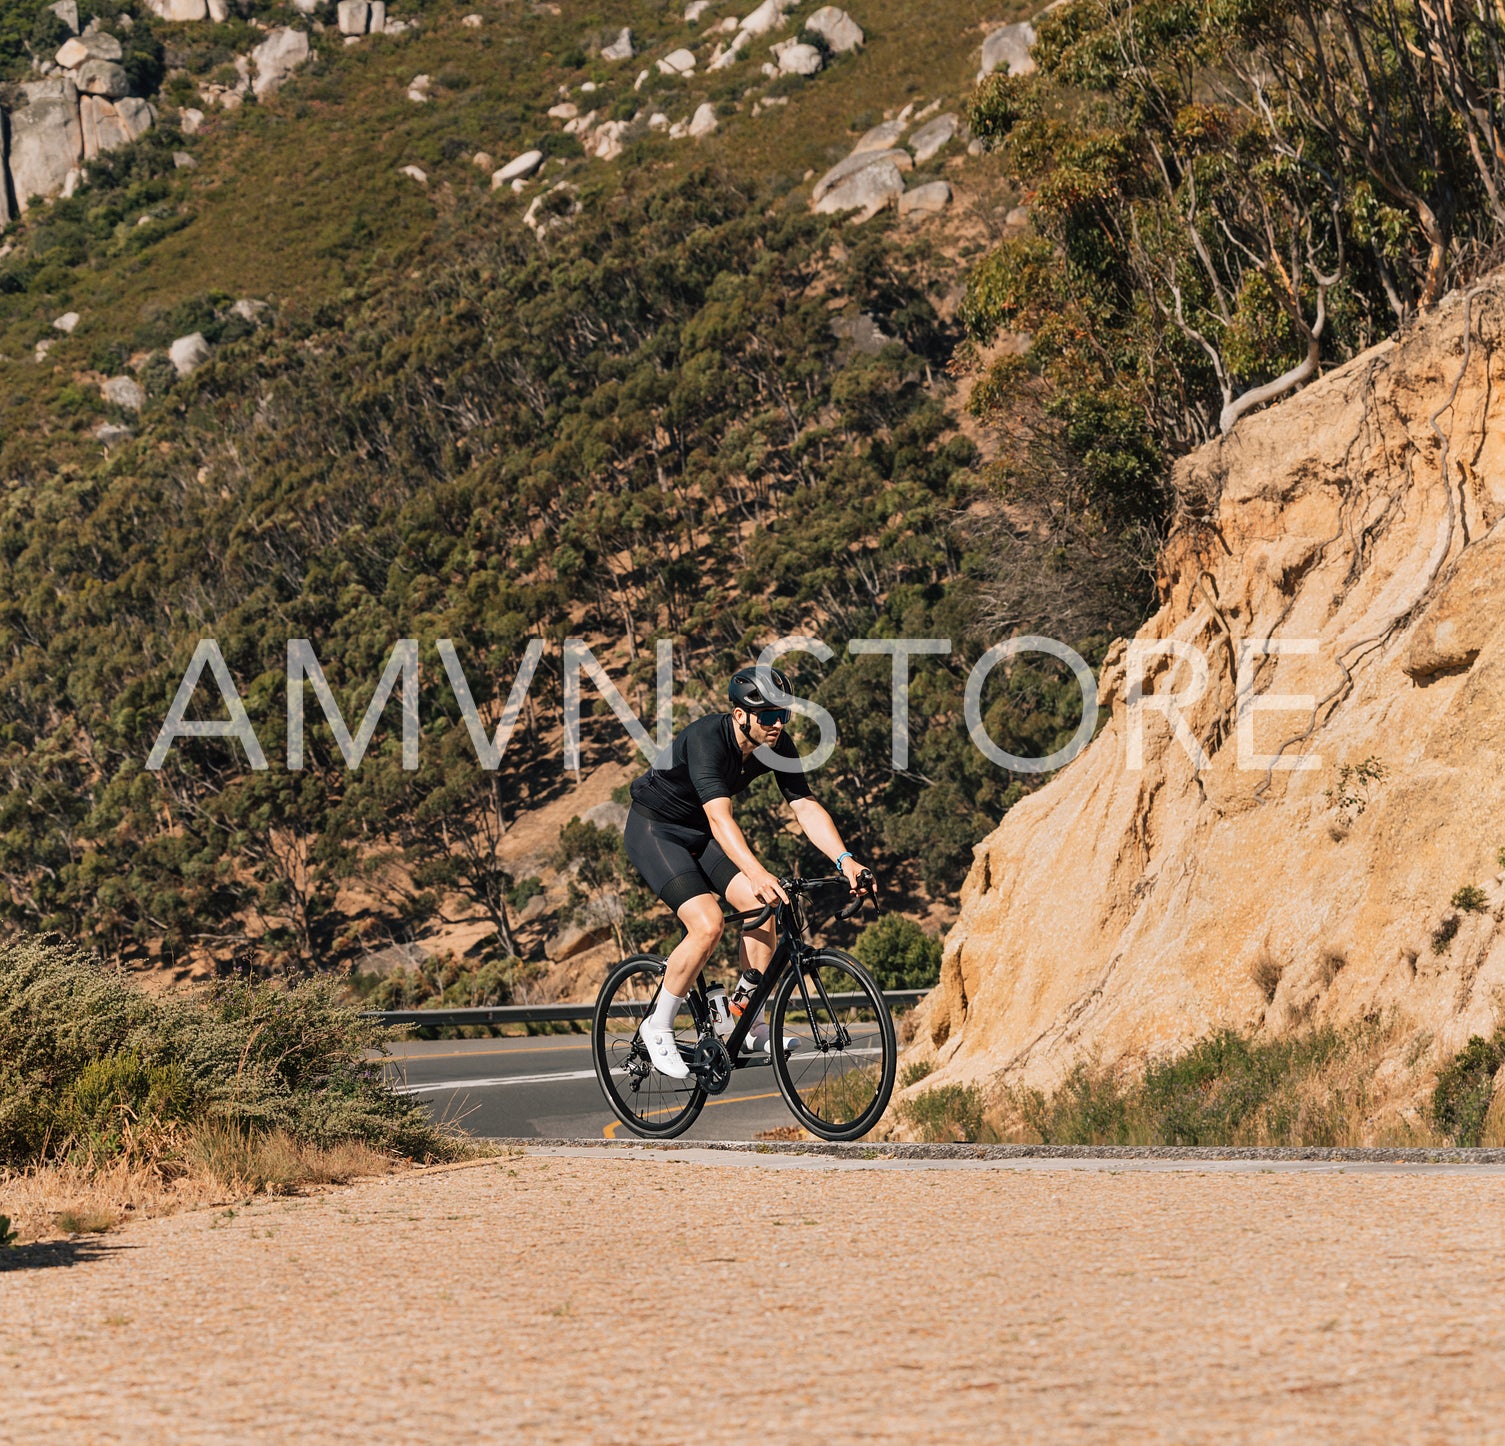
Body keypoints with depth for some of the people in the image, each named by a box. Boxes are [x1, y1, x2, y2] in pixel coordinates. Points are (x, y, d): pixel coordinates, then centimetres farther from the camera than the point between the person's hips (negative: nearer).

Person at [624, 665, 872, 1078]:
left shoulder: (777, 744, -13)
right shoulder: (706, 738, -33)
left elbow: (806, 807, -14)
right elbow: (719, 816, -44)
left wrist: (844, 859, -30)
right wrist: (757, 875, -56)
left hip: (699, 832, 7)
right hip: (654, 828, -7)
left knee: (762, 910, -10)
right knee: (707, 924, -23)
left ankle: (750, 1025, 3)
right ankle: (658, 1029, -6)